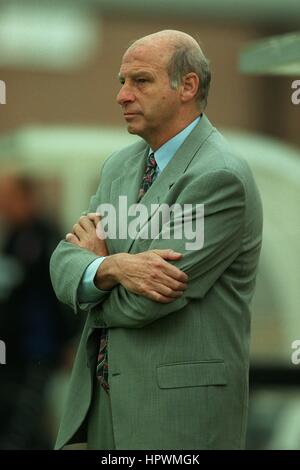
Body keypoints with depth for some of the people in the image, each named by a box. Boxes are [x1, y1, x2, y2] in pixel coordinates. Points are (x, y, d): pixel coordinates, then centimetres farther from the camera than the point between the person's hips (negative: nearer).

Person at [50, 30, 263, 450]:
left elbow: (141, 304, -19)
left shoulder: (221, 178, -15)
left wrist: (96, 257, 0)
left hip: (181, 409, -7)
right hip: (104, 399, 7)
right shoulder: (121, 165, 11)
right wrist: (112, 267, -19)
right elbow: (66, 263, 3)